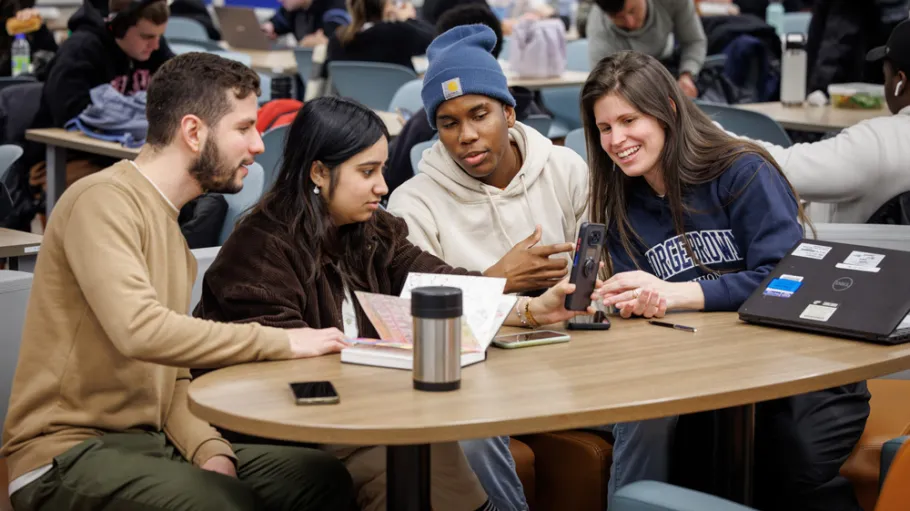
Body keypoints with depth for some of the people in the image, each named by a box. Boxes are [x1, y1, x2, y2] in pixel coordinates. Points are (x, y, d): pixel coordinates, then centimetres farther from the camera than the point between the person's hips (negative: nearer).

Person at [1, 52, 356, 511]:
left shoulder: (171, 229, 16)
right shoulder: (103, 201, -11)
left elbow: (172, 377, 14)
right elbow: (140, 330, -27)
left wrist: (210, 451, -5)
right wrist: (282, 342, -20)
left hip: (147, 440, 8)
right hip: (69, 452, -8)